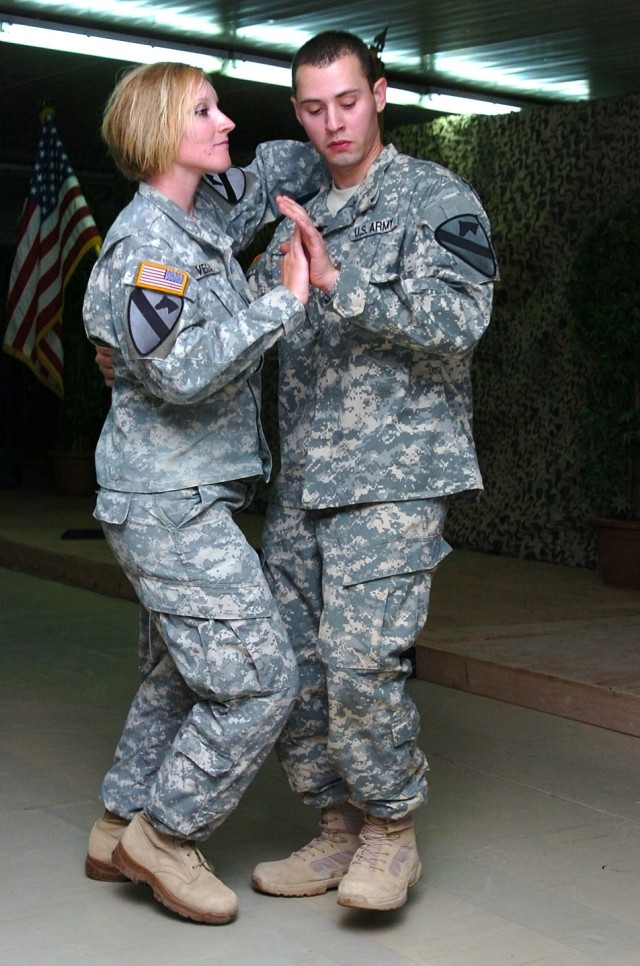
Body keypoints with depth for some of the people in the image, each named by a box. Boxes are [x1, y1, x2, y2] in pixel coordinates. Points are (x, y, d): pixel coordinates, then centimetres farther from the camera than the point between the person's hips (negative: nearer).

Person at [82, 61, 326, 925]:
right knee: (260, 678, -8)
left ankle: (119, 831, 28)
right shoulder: (146, 242, -16)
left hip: (187, 500, 10)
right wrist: (287, 300, -25)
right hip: (168, 502, -10)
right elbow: (181, 370, -27)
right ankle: (165, 832, 6)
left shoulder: (204, 218, 11)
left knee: (178, 676, 16)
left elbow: (266, 178, 31)